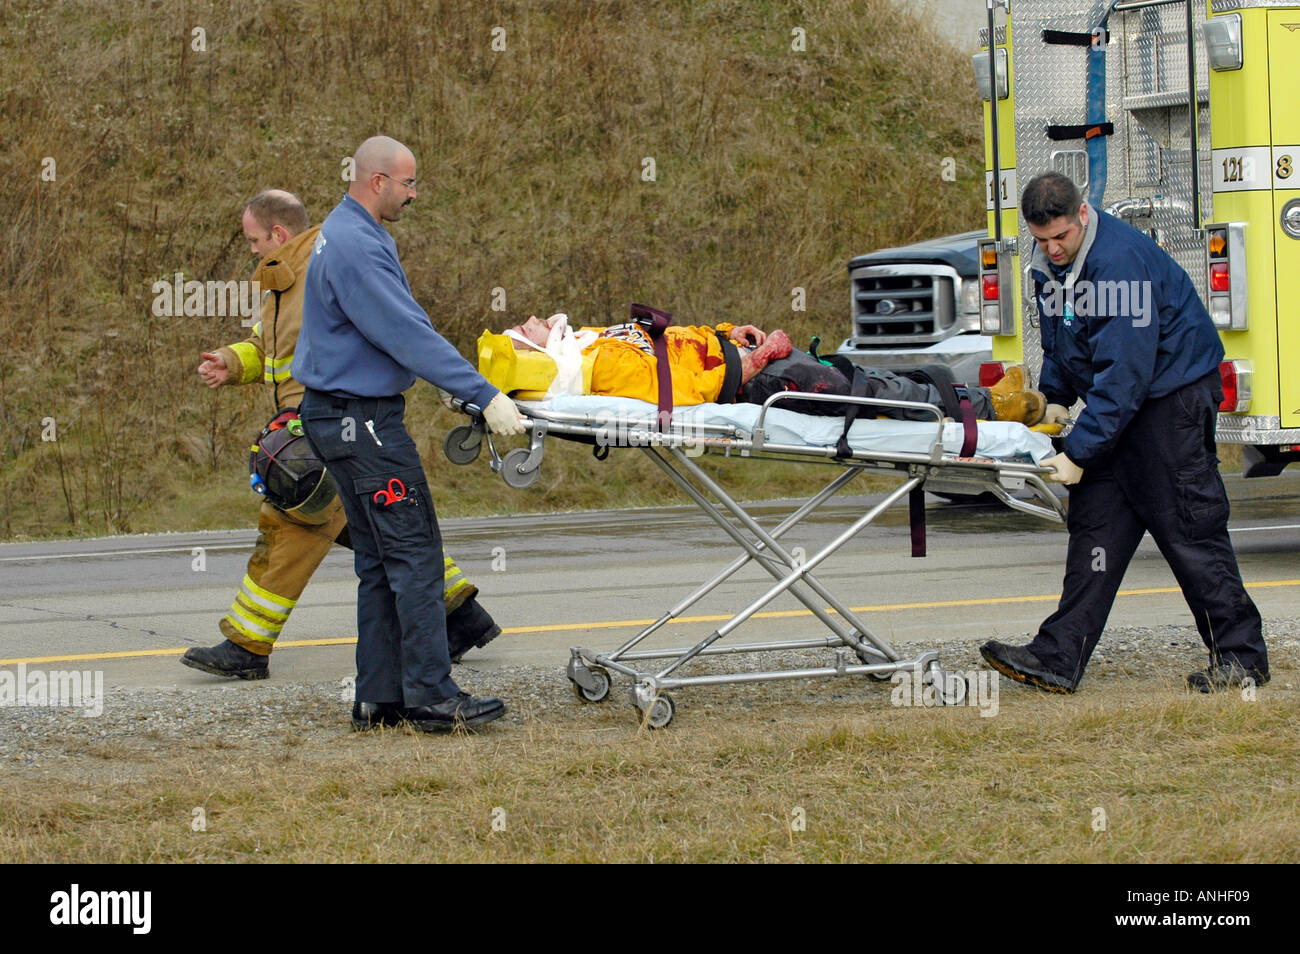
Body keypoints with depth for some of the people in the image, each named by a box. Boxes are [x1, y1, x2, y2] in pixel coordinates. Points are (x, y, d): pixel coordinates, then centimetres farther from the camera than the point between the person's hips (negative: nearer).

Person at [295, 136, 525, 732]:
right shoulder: (355, 247, -19)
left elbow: (399, 325, 25)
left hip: (347, 416, 11)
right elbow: (408, 335, -23)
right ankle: (432, 697, -11)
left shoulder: (350, 233, 16)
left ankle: (379, 699, 11)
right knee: (415, 555, -10)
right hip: (362, 421, -11)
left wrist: (453, 384, 22)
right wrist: (483, 396, -23)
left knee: (381, 561, 11)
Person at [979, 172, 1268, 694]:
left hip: (1171, 391, -8)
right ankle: (1058, 660, 0)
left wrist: (1080, 451, -28)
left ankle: (1240, 656, 2)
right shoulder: (1049, 259, 3)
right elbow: (1057, 337, 21)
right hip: (1112, 403, 8)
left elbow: (1125, 369, -29)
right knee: (1096, 523, 3)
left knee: (1186, 525, -7)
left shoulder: (1121, 260, -27)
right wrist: (1055, 398, 6)